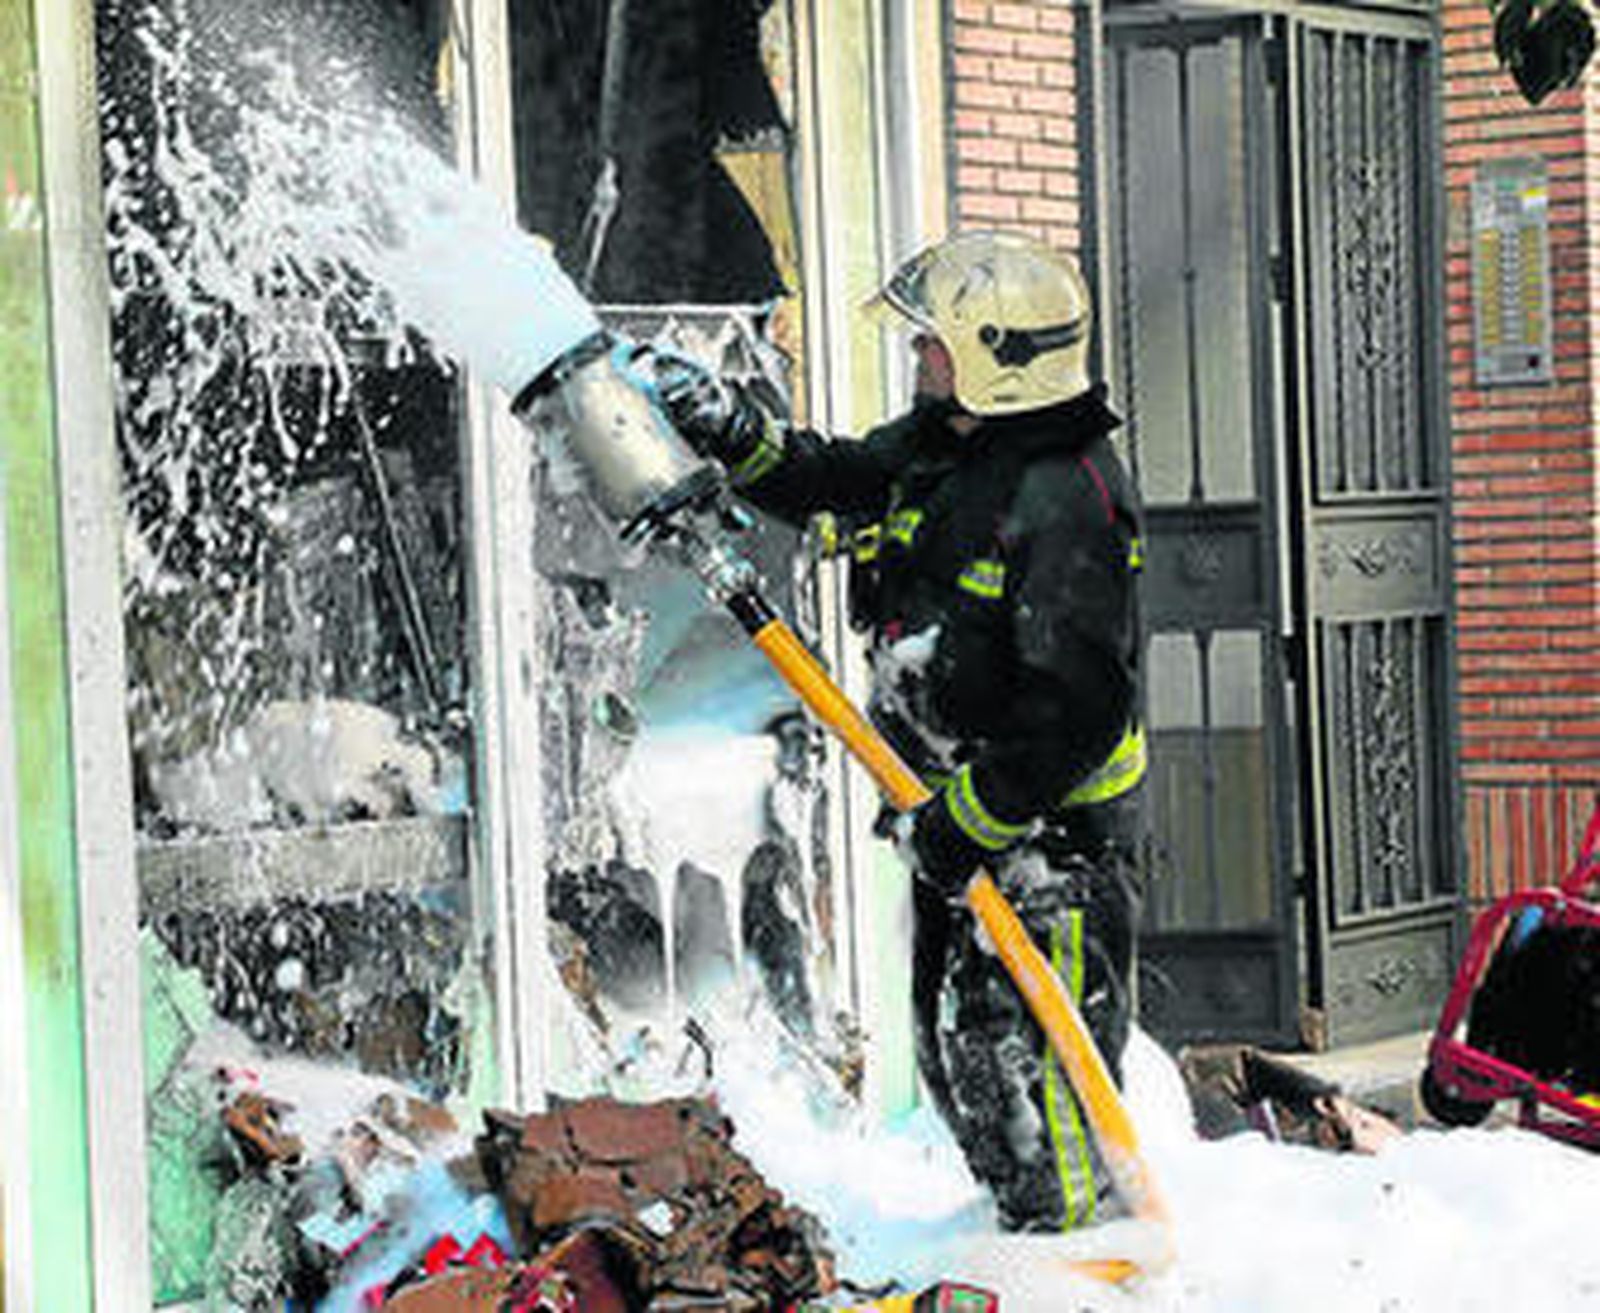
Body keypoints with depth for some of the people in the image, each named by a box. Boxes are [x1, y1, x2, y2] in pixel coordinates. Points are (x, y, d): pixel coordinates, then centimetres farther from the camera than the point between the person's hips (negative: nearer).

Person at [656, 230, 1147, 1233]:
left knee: (1029, 1055, -9)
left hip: (1050, 821, -10)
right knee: (953, 1043, 17)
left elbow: (1079, 704, -25)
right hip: (958, 811, 10)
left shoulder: (1068, 495, -22)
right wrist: (734, 433, 5)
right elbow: (829, 480, 23)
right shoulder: (936, 443, 6)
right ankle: (1029, 1227, 32)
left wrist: (976, 816, -23)